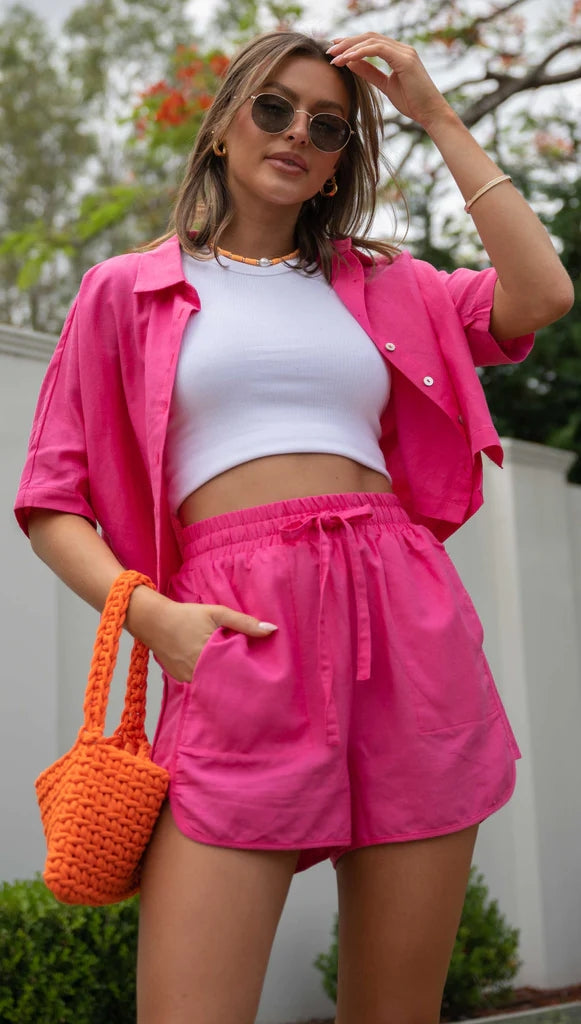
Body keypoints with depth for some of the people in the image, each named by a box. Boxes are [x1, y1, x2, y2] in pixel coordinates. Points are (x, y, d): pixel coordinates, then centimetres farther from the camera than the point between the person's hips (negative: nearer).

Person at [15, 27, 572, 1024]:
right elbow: (52, 502, 11)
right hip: (240, 640, -2)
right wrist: (149, 613, -8)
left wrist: (437, 114, 10)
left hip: (405, 622, 3)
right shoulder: (128, 290, 14)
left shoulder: (380, 283, 20)